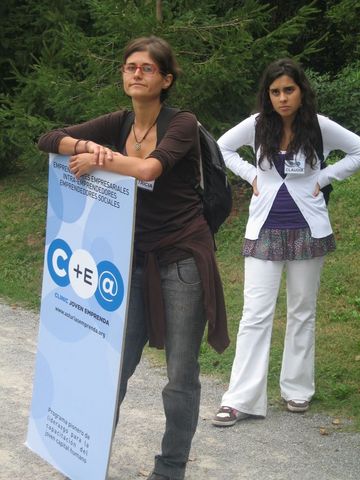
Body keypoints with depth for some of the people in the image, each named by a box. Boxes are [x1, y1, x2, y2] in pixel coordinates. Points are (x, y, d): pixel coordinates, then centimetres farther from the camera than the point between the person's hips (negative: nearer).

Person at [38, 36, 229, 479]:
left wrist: (96, 159, -16)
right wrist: (88, 146, -16)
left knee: (181, 373, 3)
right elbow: (49, 139, 4)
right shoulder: (117, 124, 5)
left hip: (182, 258, -4)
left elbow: (149, 168, -29)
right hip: (136, 257, 5)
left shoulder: (182, 123, -10)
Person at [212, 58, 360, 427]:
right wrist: (252, 176, 1)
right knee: (255, 314, -5)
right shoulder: (258, 125, -3)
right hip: (264, 230, 0)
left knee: (302, 312, 10)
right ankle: (241, 399, -4)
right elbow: (223, 147, 13)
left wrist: (323, 178, -3)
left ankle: (297, 389, 23)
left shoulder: (319, 126, -6)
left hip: (306, 230, 0)